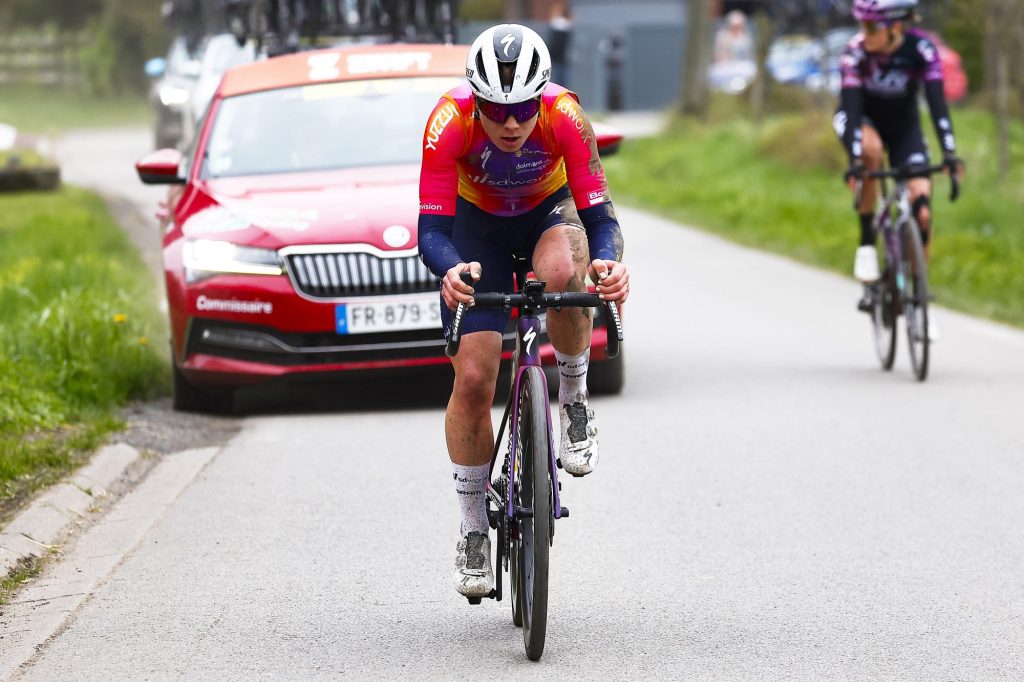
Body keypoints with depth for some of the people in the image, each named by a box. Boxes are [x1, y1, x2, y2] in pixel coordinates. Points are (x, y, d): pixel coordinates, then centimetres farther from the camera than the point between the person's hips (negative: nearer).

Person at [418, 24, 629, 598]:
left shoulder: (565, 117, -32)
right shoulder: (450, 121, -32)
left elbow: (598, 214, -30)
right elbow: (432, 227, -33)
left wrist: (609, 261, -53)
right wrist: (450, 270, -56)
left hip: (551, 212, 0)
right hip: (479, 227, 0)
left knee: (562, 274, -38)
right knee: (473, 379, -11)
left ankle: (575, 402, -12)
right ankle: (473, 533, 6)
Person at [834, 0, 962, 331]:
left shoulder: (921, 48, -27)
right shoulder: (855, 52, -29)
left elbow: (937, 102, -33)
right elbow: (852, 107, -35)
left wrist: (949, 153, -45)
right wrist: (855, 161, -47)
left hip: (903, 124, 1)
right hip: (862, 119, -1)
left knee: (922, 209, -13)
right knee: (871, 150, -38)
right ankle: (867, 244, -21)